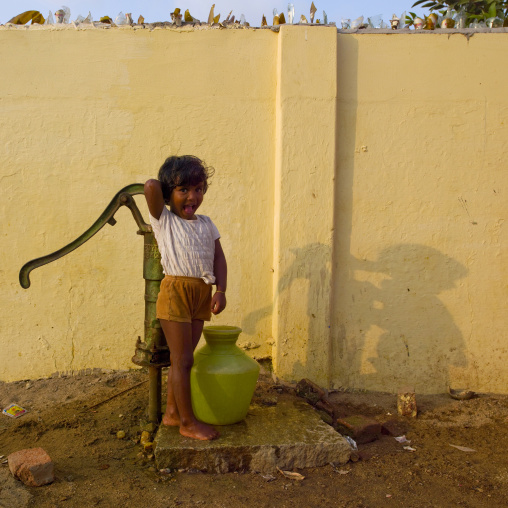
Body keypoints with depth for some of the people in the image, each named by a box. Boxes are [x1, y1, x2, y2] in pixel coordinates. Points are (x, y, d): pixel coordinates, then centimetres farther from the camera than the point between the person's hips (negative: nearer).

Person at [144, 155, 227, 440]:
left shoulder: (206, 224, 13)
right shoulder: (163, 220, -2)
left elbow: (218, 257, 9)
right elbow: (151, 186, -17)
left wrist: (221, 291, -2)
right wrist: (158, 187, 6)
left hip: (202, 294, 6)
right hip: (176, 292, -5)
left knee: (184, 358, 13)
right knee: (182, 359, -2)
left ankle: (172, 413, 27)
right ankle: (188, 422, 9)